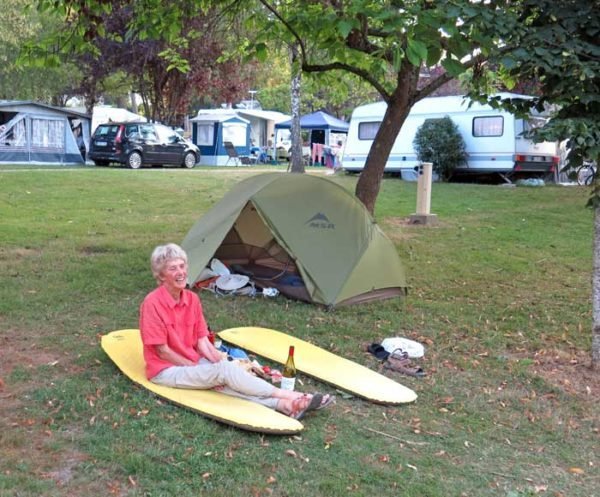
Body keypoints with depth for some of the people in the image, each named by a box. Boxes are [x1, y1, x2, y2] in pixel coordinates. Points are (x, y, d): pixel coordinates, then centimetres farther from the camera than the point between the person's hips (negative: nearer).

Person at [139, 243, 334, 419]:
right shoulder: (152, 304, -18)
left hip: (193, 363, 6)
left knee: (222, 380, -23)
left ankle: (284, 405, -41)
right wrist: (195, 368, -13)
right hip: (166, 371, -6)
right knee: (225, 370, -27)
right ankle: (288, 396, -30)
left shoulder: (192, 299, 3)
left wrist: (217, 360, -13)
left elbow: (202, 340, 4)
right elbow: (162, 351, -16)